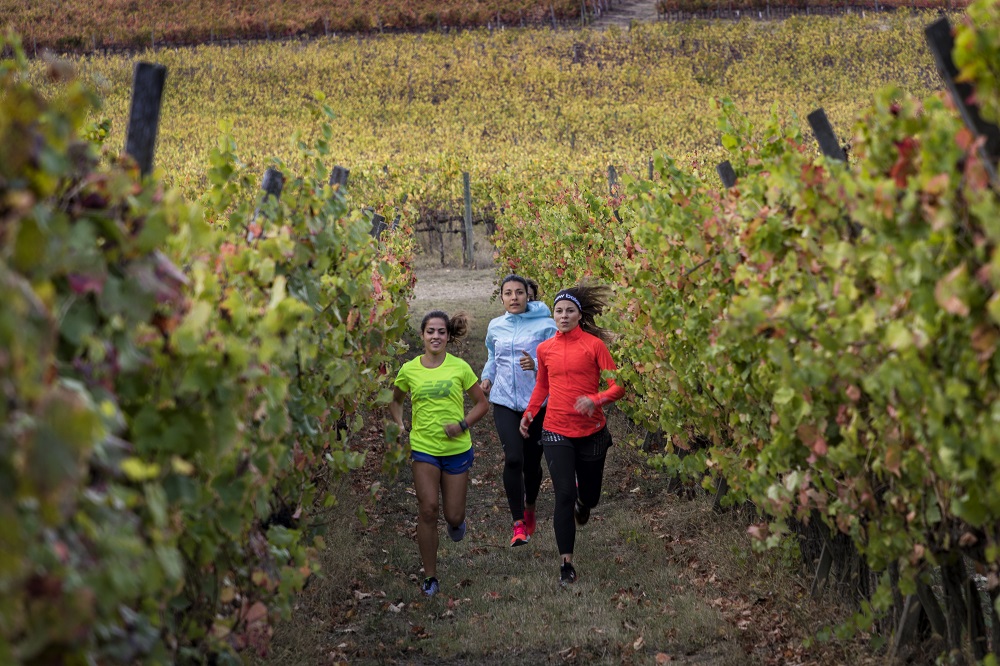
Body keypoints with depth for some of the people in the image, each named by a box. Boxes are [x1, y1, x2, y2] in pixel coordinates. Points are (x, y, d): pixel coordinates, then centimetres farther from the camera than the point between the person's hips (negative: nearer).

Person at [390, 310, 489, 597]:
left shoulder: (459, 367, -5)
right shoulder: (409, 370, -1)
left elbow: (482, 404, 4)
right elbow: (395, 401, 18)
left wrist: (462, 425, -11)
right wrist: (400, 426, 1)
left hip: (457, 449, 0)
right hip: (423, 448, 0)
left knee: (453, 517, 3)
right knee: (427, 510, -9)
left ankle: (456, 520, 44)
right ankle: (430, 576, 4)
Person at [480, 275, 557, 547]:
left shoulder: (545, 324, -6)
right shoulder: (495, 327, 7)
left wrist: (537, 364, -26)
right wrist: (487, 377, 5)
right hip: (504, 401, 1)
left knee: (532, 461, 9)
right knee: (513, 459, -15)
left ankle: (530, 509, 39)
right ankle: (518, 524, -9)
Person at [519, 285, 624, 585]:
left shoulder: (594, 344, -6)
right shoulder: (545, 349, 5)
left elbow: (618, 385, -9)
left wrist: (596, 400, -27)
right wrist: (529, 413, 10)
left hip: (592, 432, -1)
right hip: (556, 433, 1)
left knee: (589, 496, 14)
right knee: (564, 495, -11)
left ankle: (582, 503, 54)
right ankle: (566, 562, -5)